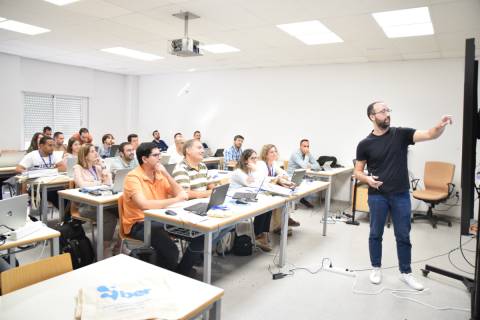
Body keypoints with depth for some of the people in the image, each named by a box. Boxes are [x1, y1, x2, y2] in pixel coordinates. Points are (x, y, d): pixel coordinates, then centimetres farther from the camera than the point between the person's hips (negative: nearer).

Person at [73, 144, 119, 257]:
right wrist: (100, 183, -4)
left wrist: (102, 166, 3)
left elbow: (109, 182, 7)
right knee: (109, 217, -31)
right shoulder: (78, 168, 2)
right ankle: (106, 249, -19)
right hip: (86, 205, -5)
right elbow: (82, 185, -16)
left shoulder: (97, 167, 19)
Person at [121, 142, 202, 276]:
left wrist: (166, 174, -10)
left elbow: (182, 195, -1)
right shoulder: (133, 177, -14)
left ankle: (182, 272, 9)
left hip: (160, 219, 7)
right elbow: (144, 204, -29)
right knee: (170, 250, -33)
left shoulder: (160, 174, 7)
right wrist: (174, 200, -24)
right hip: (139, 224, -7)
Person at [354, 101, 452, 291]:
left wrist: (441, 125, -33)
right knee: (376, 234, 10)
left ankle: (405, 272, 26)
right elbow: (357, 172, 0)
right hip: (377, 195, -1)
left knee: (403, 236, 10)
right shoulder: (365, 144, -4)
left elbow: (430, 135, -13)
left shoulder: (401, 134, 0)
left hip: (401, 195, 2)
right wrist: (367, 179, -20)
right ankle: (376, 268, 28)